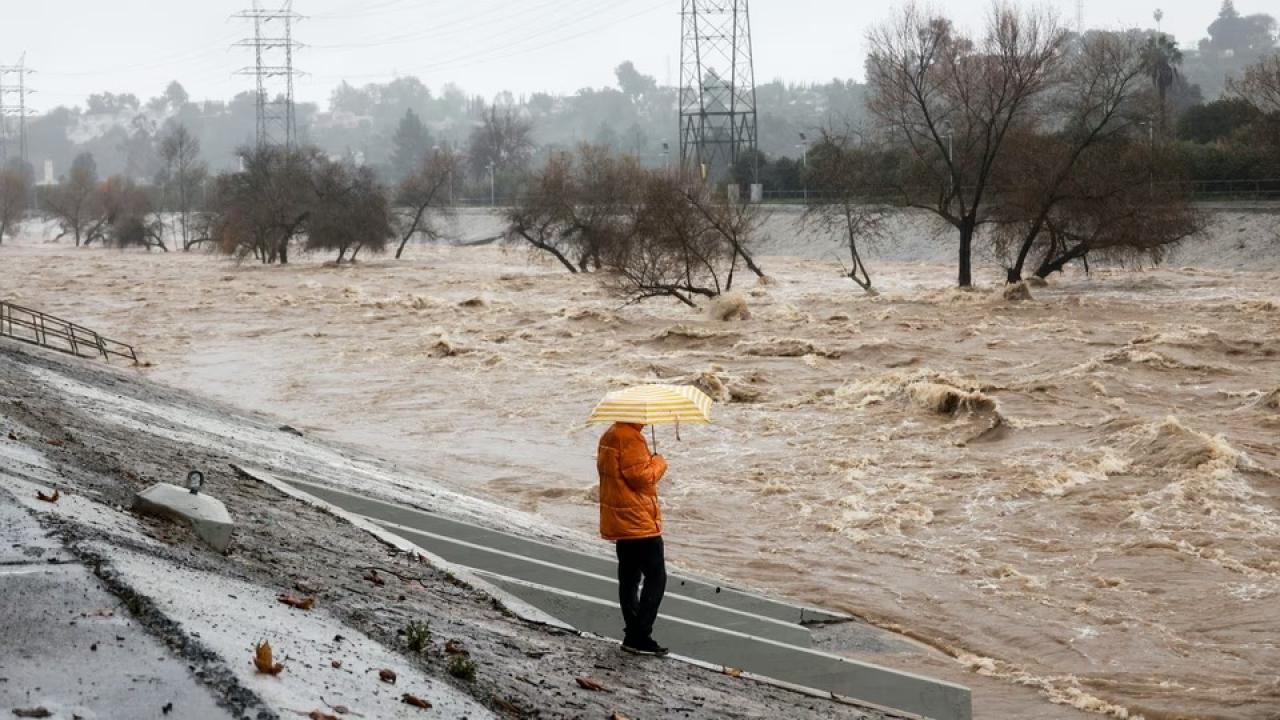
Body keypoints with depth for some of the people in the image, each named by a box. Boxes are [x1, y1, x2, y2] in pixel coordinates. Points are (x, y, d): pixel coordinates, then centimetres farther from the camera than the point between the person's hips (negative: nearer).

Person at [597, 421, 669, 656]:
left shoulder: (610, 435, 13)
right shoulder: (631, 437, -19)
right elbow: (640, 476, -22)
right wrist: (659, 463, -5)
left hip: (619, 522, 10)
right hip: (639, 522, -10)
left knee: (629, 578, 13)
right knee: (656, 577, -5)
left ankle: (633, 634, 17)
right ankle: (639, 636, -9)